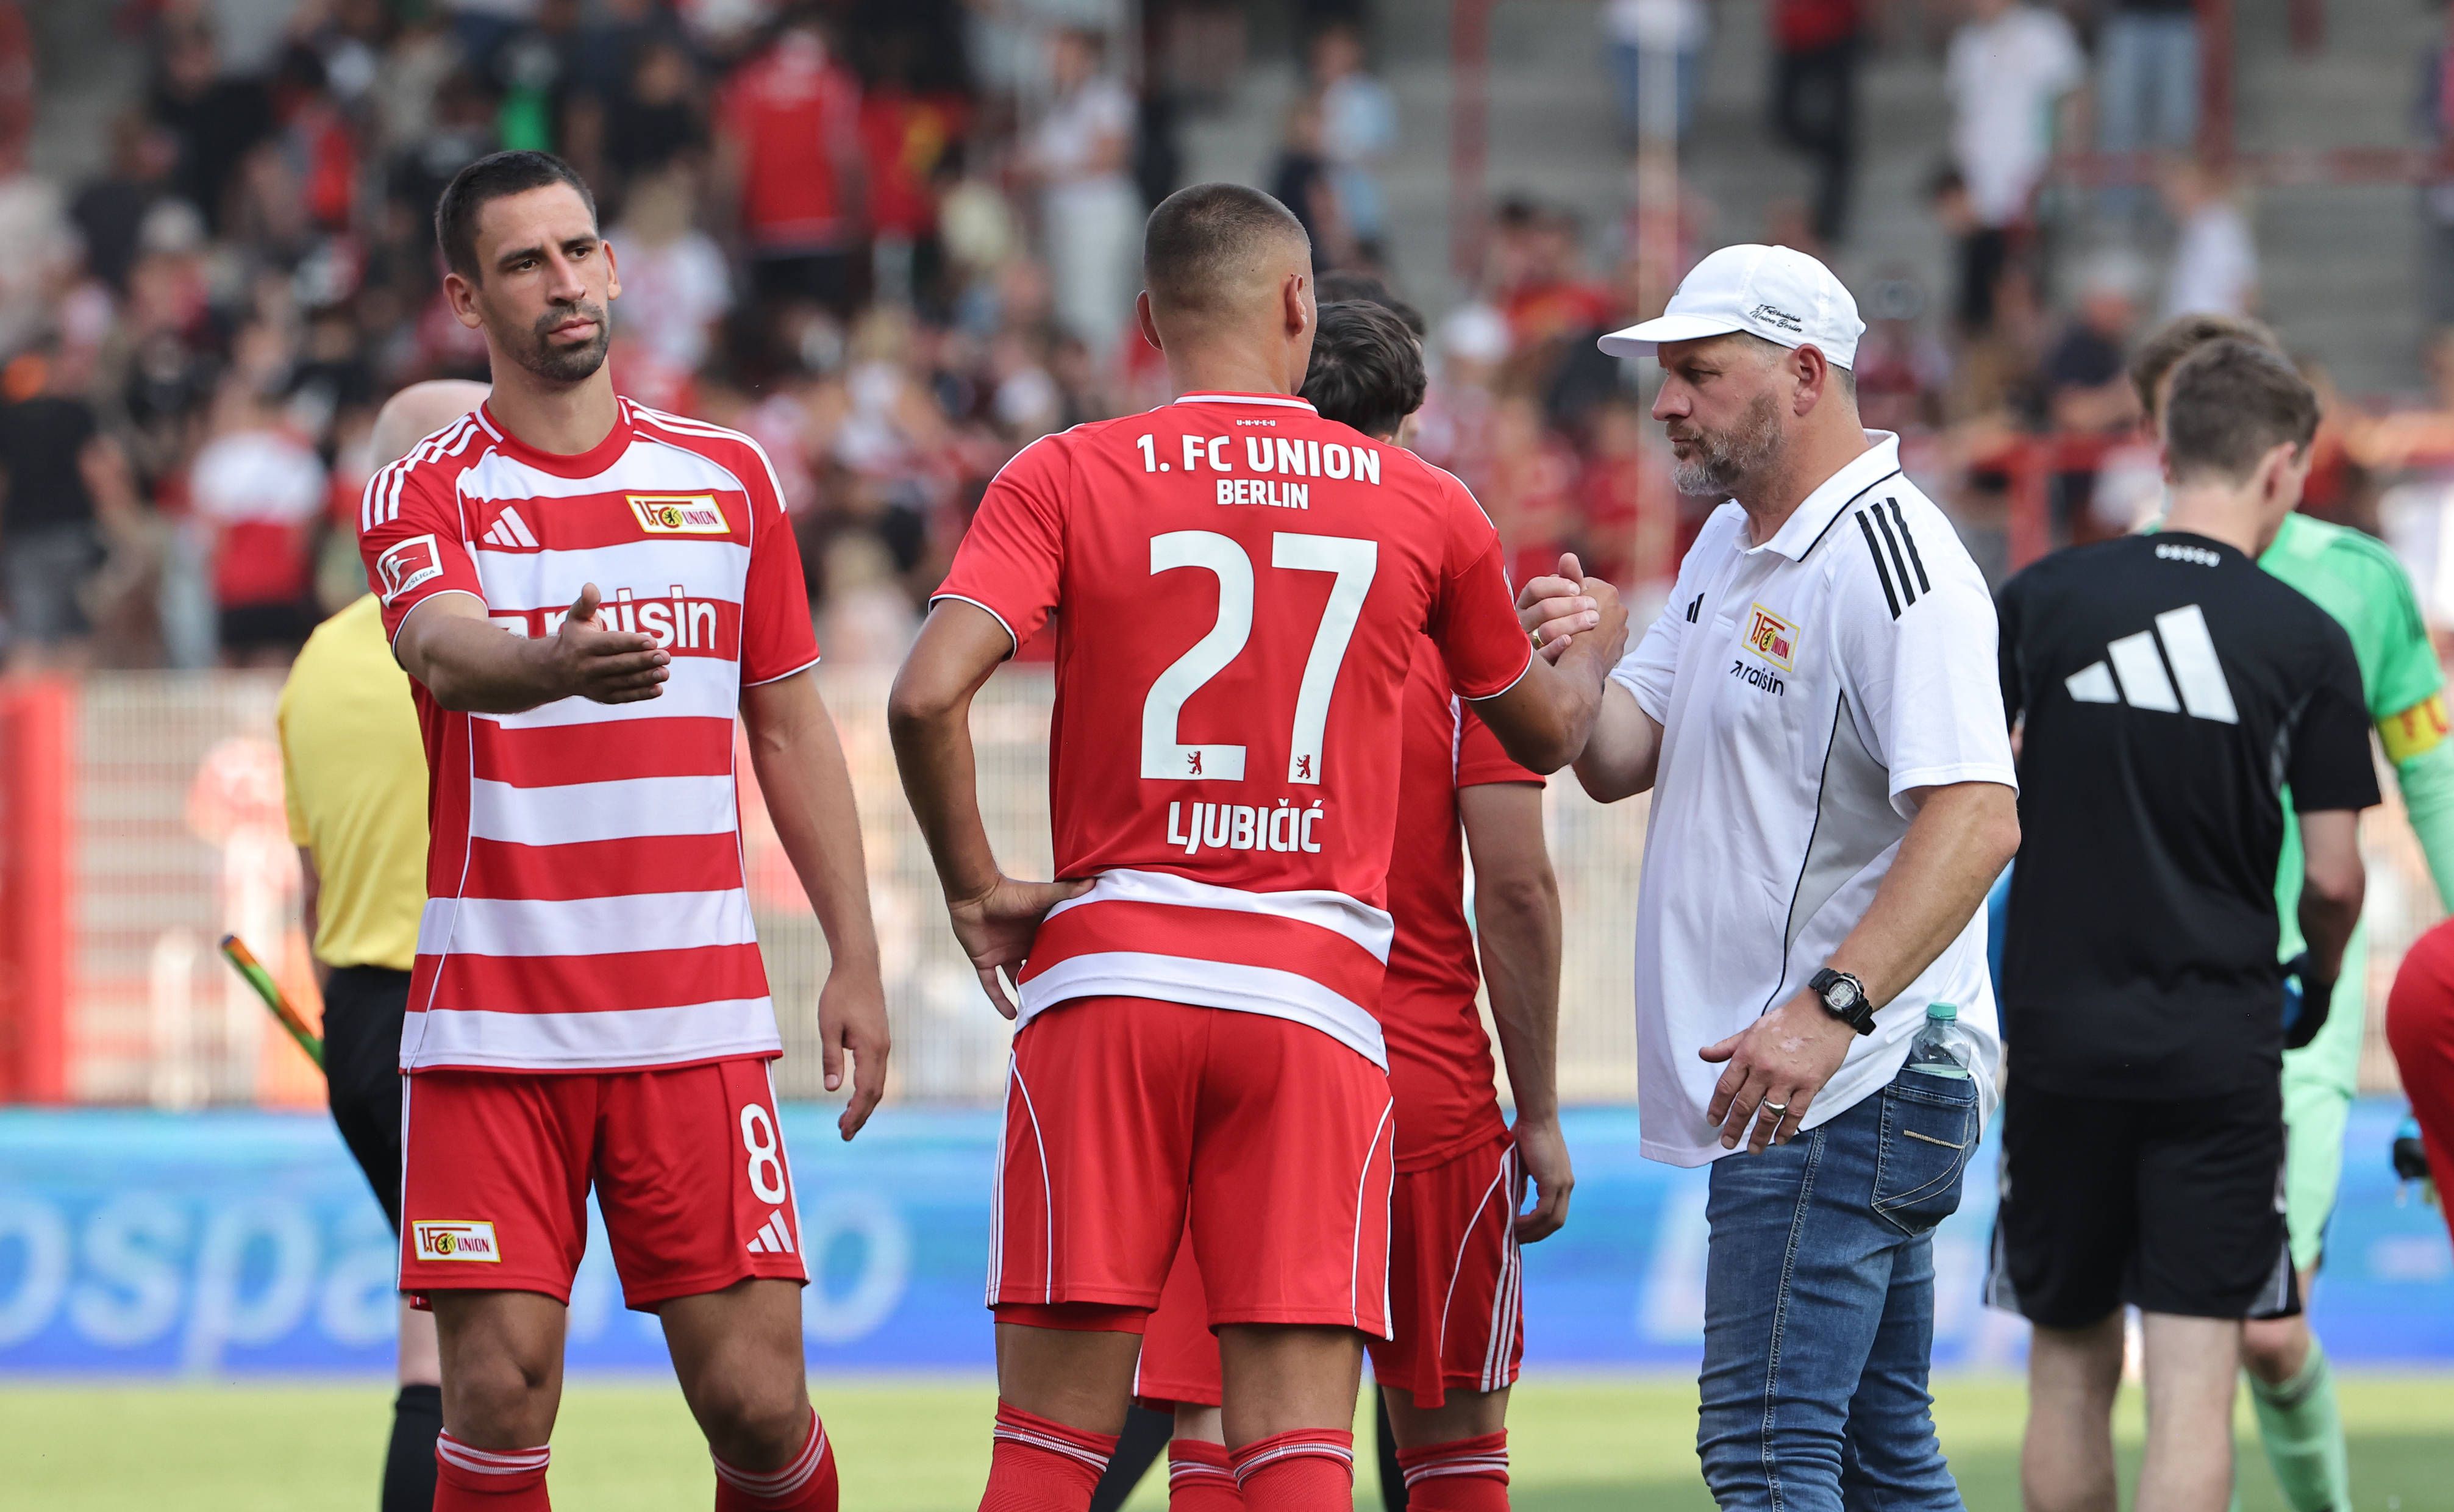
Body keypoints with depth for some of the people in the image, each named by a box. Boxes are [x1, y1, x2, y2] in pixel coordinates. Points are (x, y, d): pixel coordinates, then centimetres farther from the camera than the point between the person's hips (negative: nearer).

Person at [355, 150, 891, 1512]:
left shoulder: (728, 478, 12)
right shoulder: (424, 496, 1)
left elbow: (791, 732, 16)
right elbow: (444, 650, -21)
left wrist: (853, 959, 10)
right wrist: (555, 664, -44)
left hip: (698, 1016, 2)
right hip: (492, 1027, -2)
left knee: (755, 1401, -4)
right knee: (500, 1401, -8)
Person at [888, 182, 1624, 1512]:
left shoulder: (1064, 479, 1)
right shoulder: (1424, 507, 8)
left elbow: (926, 695, -13)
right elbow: (1544, 733, 24)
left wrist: (974, 886, 2)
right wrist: (1596, 644, 46)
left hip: (1105, 968, 0)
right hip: (1315, 992, 0)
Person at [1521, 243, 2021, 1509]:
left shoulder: (1891, 560, -16)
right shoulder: (1730, 547, 16)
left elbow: (1977, 820, -25)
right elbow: (1621, 763, 17)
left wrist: (1830, 1007, -33)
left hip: (1845, 1087, -11)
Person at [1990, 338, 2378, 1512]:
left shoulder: (2043, 598, 0)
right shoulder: (2306, 642, -5)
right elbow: (2333, 877, -4)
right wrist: (2317, 983, 17)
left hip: (2060, 1031, 2)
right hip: (2222, 1050, -2)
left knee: (2071, 1367, 15)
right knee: (2193, 1384, -4)